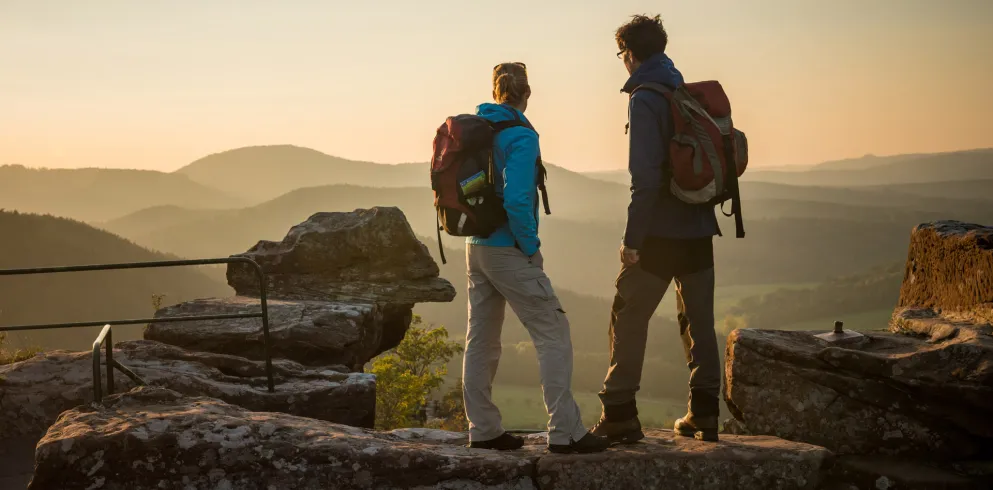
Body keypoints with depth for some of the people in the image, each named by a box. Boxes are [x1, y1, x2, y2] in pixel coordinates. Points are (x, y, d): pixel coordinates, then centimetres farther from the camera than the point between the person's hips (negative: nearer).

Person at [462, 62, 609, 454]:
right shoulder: (520, 136, -15)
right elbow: (516, 200, -24)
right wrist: (531, 247, -12)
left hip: (476, 248, 8)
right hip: (509, 252, -8)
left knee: (481, 339, 12)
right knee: (553, 334, -3)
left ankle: (483, 429, 18)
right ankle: (564, 432, -5)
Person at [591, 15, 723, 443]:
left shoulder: (644, 100, -12)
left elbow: (645, 175, -20)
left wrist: (632, 239, -17)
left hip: (660, 232, -7)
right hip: (699, 229, 7)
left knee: (628, 319, 2)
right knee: (699, 321, 11)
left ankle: (619, 417, 2)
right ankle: (704, 415, 14)